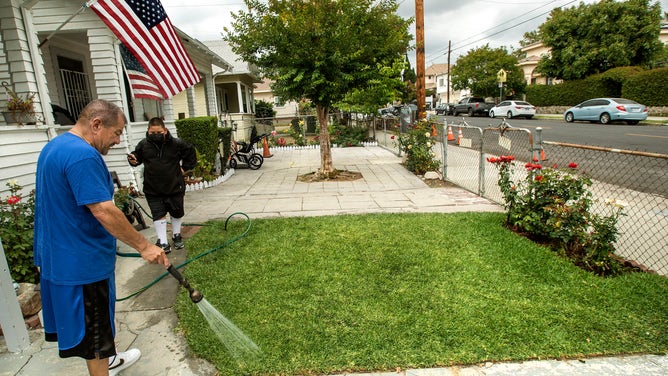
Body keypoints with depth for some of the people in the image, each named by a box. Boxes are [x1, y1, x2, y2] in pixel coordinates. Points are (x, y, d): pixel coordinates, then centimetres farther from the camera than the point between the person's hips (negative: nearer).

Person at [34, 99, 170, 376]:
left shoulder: (54, 147, 9)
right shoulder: (83, 155, -25)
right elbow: (104, 212, -31)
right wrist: (144, 246, -25)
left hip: (57, 256, 11)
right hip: (82, 263, -11)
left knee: (86, 323, 26)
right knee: (94, 331, 8)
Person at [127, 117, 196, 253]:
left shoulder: (176, 143, -8)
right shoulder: (143, 145, -4)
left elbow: (191, 153, 6)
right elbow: (137, 157, 12)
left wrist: (185, 168, 2)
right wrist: (132, 159, -10)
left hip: (174, 186, 0)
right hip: (153, 189, 0)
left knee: (177, 213, 14)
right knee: (159, 215, 2)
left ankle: (176, 235, 36)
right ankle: (163, 242, 11)